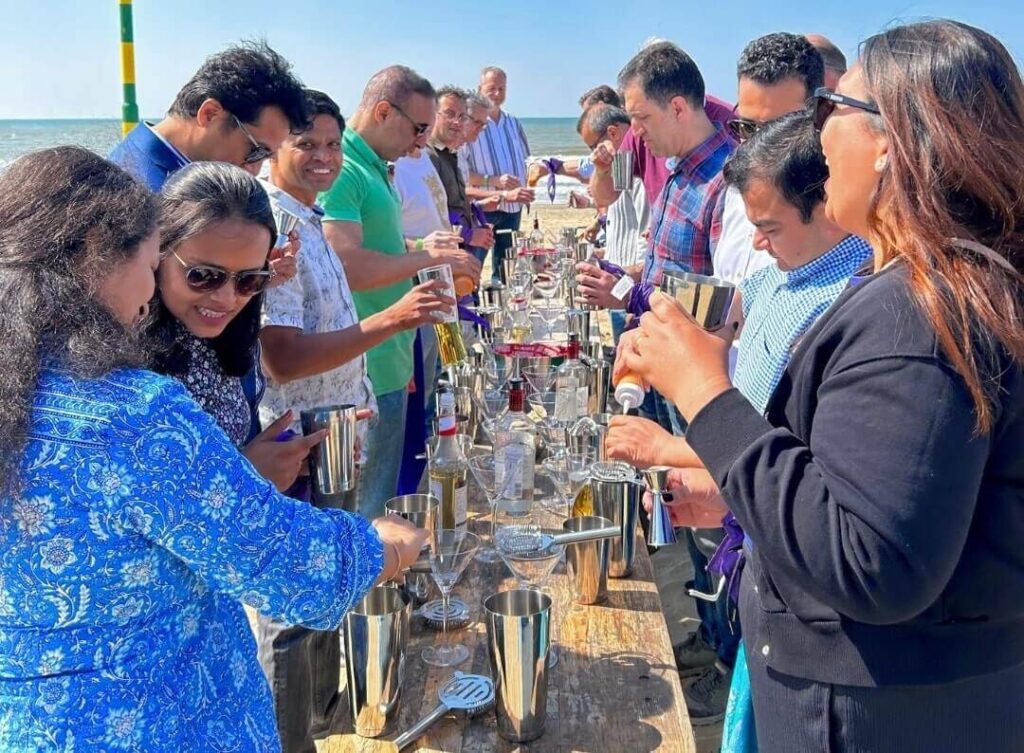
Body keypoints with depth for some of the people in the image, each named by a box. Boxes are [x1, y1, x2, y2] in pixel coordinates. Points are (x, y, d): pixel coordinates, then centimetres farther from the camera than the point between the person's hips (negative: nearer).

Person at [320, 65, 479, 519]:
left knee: (381, 499, 20)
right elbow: (346, 265, -27)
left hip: (388, 364, 10)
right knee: (366, 514, 1)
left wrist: (422, 248, 9)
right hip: (366, 373, -10)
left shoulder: (373, 166, 16)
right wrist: (427, 257, -17)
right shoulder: (340, 168, -16)